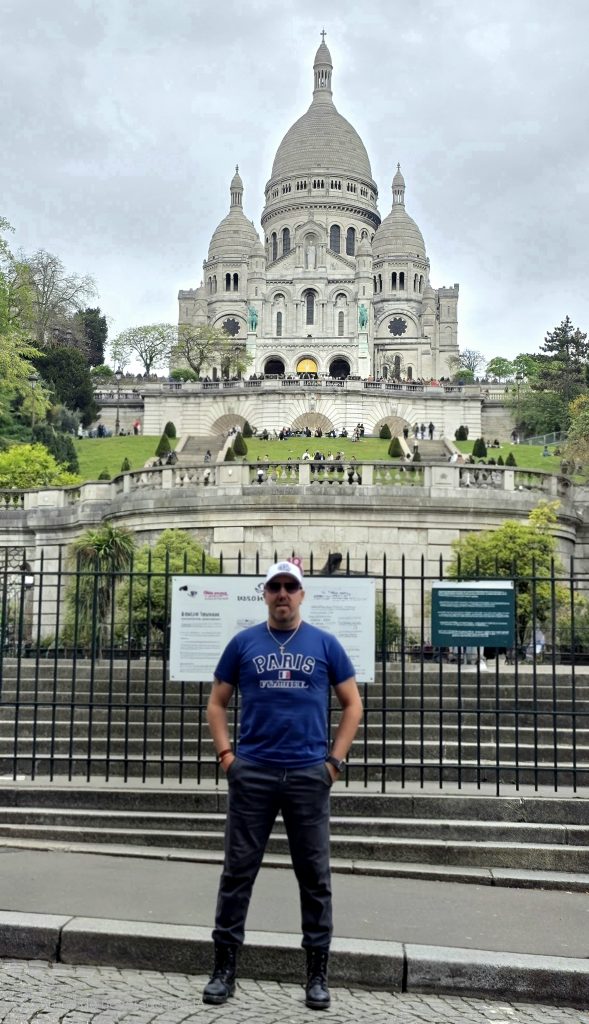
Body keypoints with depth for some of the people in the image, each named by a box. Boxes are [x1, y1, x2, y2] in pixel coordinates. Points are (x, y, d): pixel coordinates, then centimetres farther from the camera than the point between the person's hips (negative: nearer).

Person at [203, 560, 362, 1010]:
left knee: (315, 875, 6)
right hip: (252, 773, 1)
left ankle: (318, 972, 19)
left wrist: (335, 760, -1)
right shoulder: (243, 643, 5)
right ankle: (224, 966, 19)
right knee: (238, 871, 6)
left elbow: (352, 704, 7)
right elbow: (217, 704, 11)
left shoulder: (325, 644, 3)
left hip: (309, 775, 0)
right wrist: (226, 754, -1)